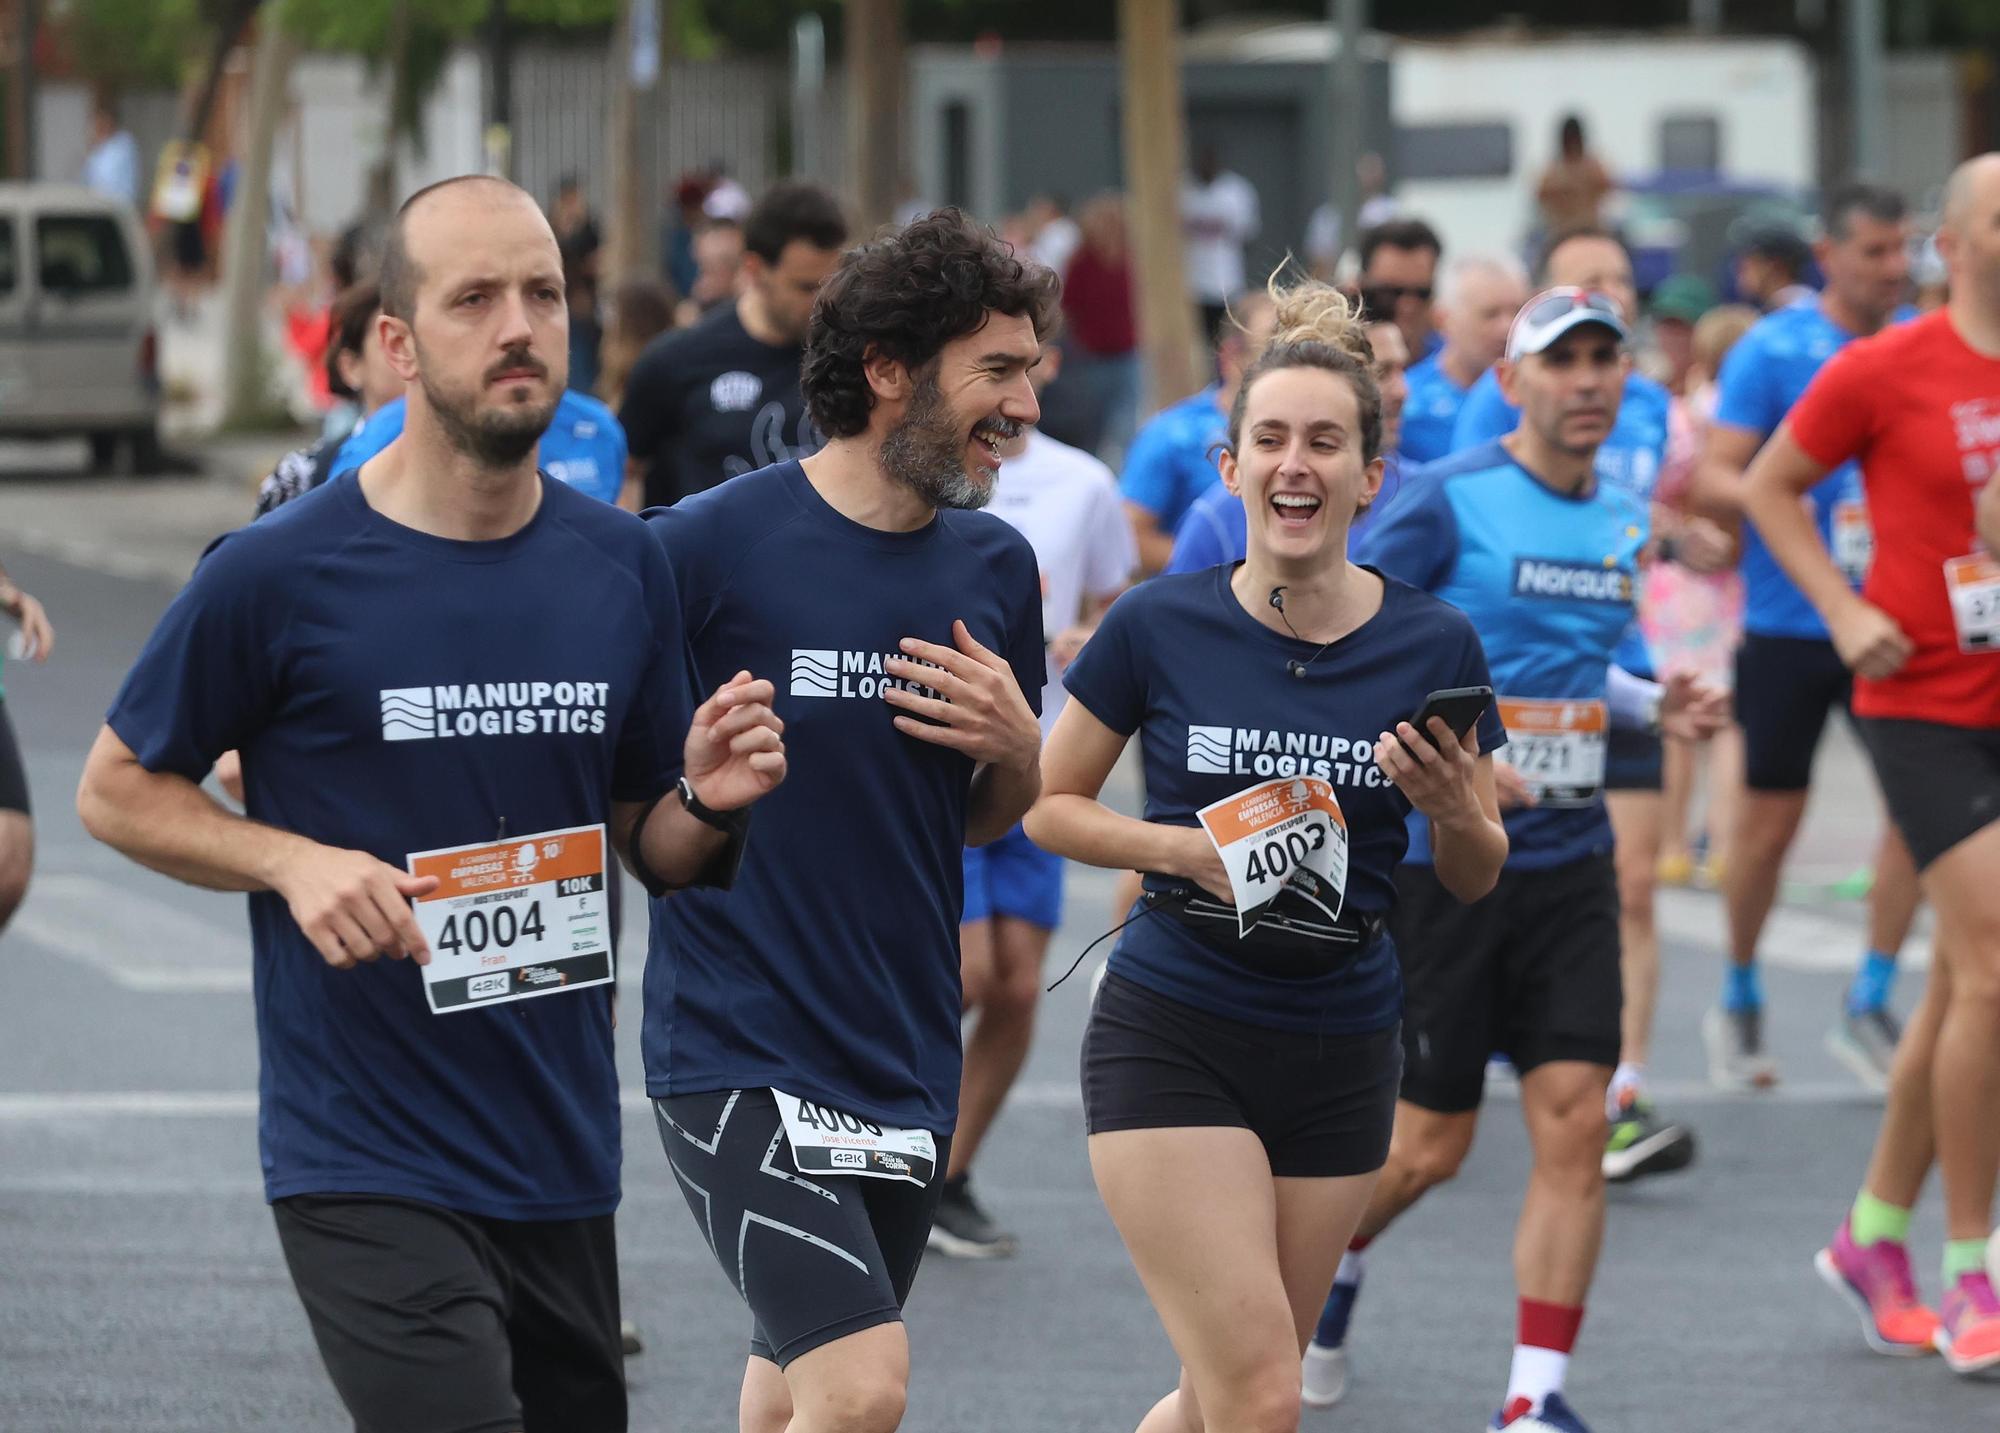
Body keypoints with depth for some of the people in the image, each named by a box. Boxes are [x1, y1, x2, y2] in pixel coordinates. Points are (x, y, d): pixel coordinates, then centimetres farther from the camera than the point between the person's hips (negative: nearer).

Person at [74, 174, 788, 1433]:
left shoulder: (624, 565, 5)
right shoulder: (280, 573, -9)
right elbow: (117, 790, 2)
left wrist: (708, 805, -8)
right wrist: (292, 860, -15)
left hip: (565, 1162, 5)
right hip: (369, 1169, -5)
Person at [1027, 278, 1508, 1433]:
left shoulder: (1435, 646, -3)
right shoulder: (1158, 629, -8)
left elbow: (1476, 877, 7)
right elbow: (1049, 805, 3)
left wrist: (1451, 805, -16)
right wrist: (1186, 847, -14)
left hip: (1343, 1056, 3)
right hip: (1173, 1041, -3)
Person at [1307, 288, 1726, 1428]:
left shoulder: (1624, 520, 10)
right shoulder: (1449, 501, -10)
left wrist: (1653, 706, 8)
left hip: (1570, 863, 5)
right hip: (1444, 859, -5)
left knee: (1575, 1122, -7)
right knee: (1433, 1141, 3)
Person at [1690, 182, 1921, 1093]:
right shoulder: (1774, 350, -6)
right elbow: (1713, 479, -9)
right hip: (1790, 623, -3)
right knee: (1771, 817, 6)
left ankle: (1869, 1008, 1)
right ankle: (1739, 1001, 26)